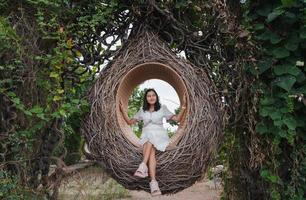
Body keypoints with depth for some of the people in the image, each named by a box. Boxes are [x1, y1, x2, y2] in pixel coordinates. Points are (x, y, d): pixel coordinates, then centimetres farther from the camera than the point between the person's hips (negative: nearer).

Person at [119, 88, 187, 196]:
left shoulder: (162, 108, 9)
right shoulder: (142, 110, 15)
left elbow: (177, 119, 4)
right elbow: (130, 121, 18)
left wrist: (183, 106, -7)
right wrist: (122, 110, 5)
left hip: (159, 135, -1)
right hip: (146, 136, 1)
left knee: (151, 141, -36)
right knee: (151, 151, -32)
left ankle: (143, 166, -47)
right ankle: (153, 182, -45)